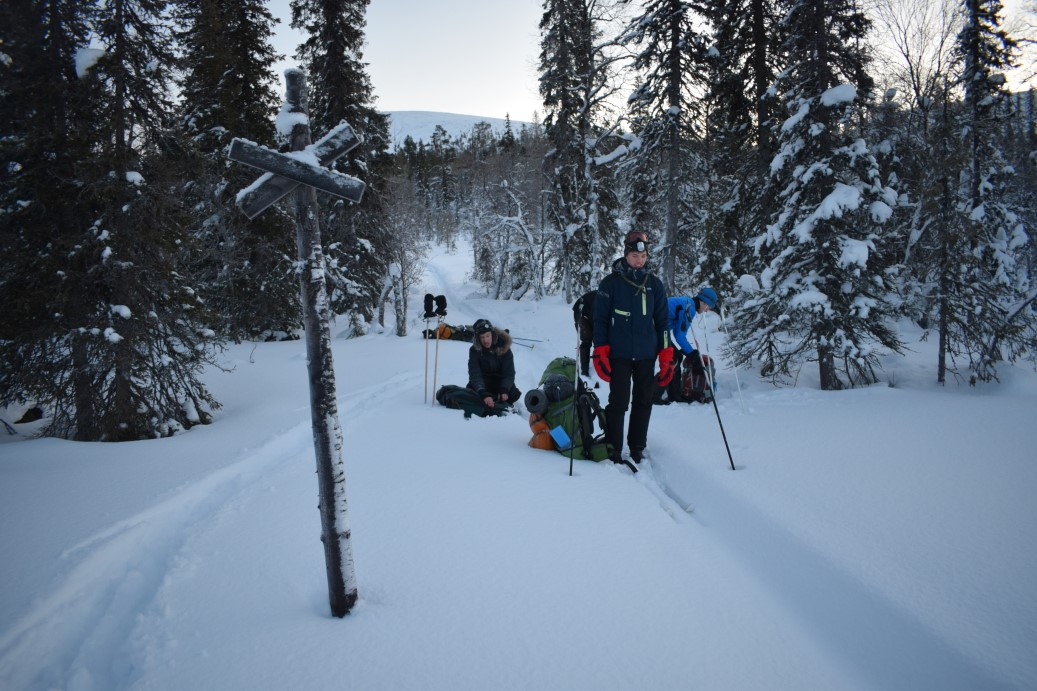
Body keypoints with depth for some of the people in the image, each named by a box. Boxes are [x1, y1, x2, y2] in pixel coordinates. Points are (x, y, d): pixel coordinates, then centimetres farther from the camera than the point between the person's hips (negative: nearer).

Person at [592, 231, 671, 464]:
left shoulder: (654, 283, 7)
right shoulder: (611, 282, -2)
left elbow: (662, 320, 11)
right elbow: (600, 319, 0)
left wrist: (666, 356, 6)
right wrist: (600, 353, -7)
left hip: (647, 355, 3)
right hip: (619, 354, -3)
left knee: (643, 402, 9)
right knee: (619, 402, -5)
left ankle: (637, 448, 22)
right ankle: (613, 450, 6)